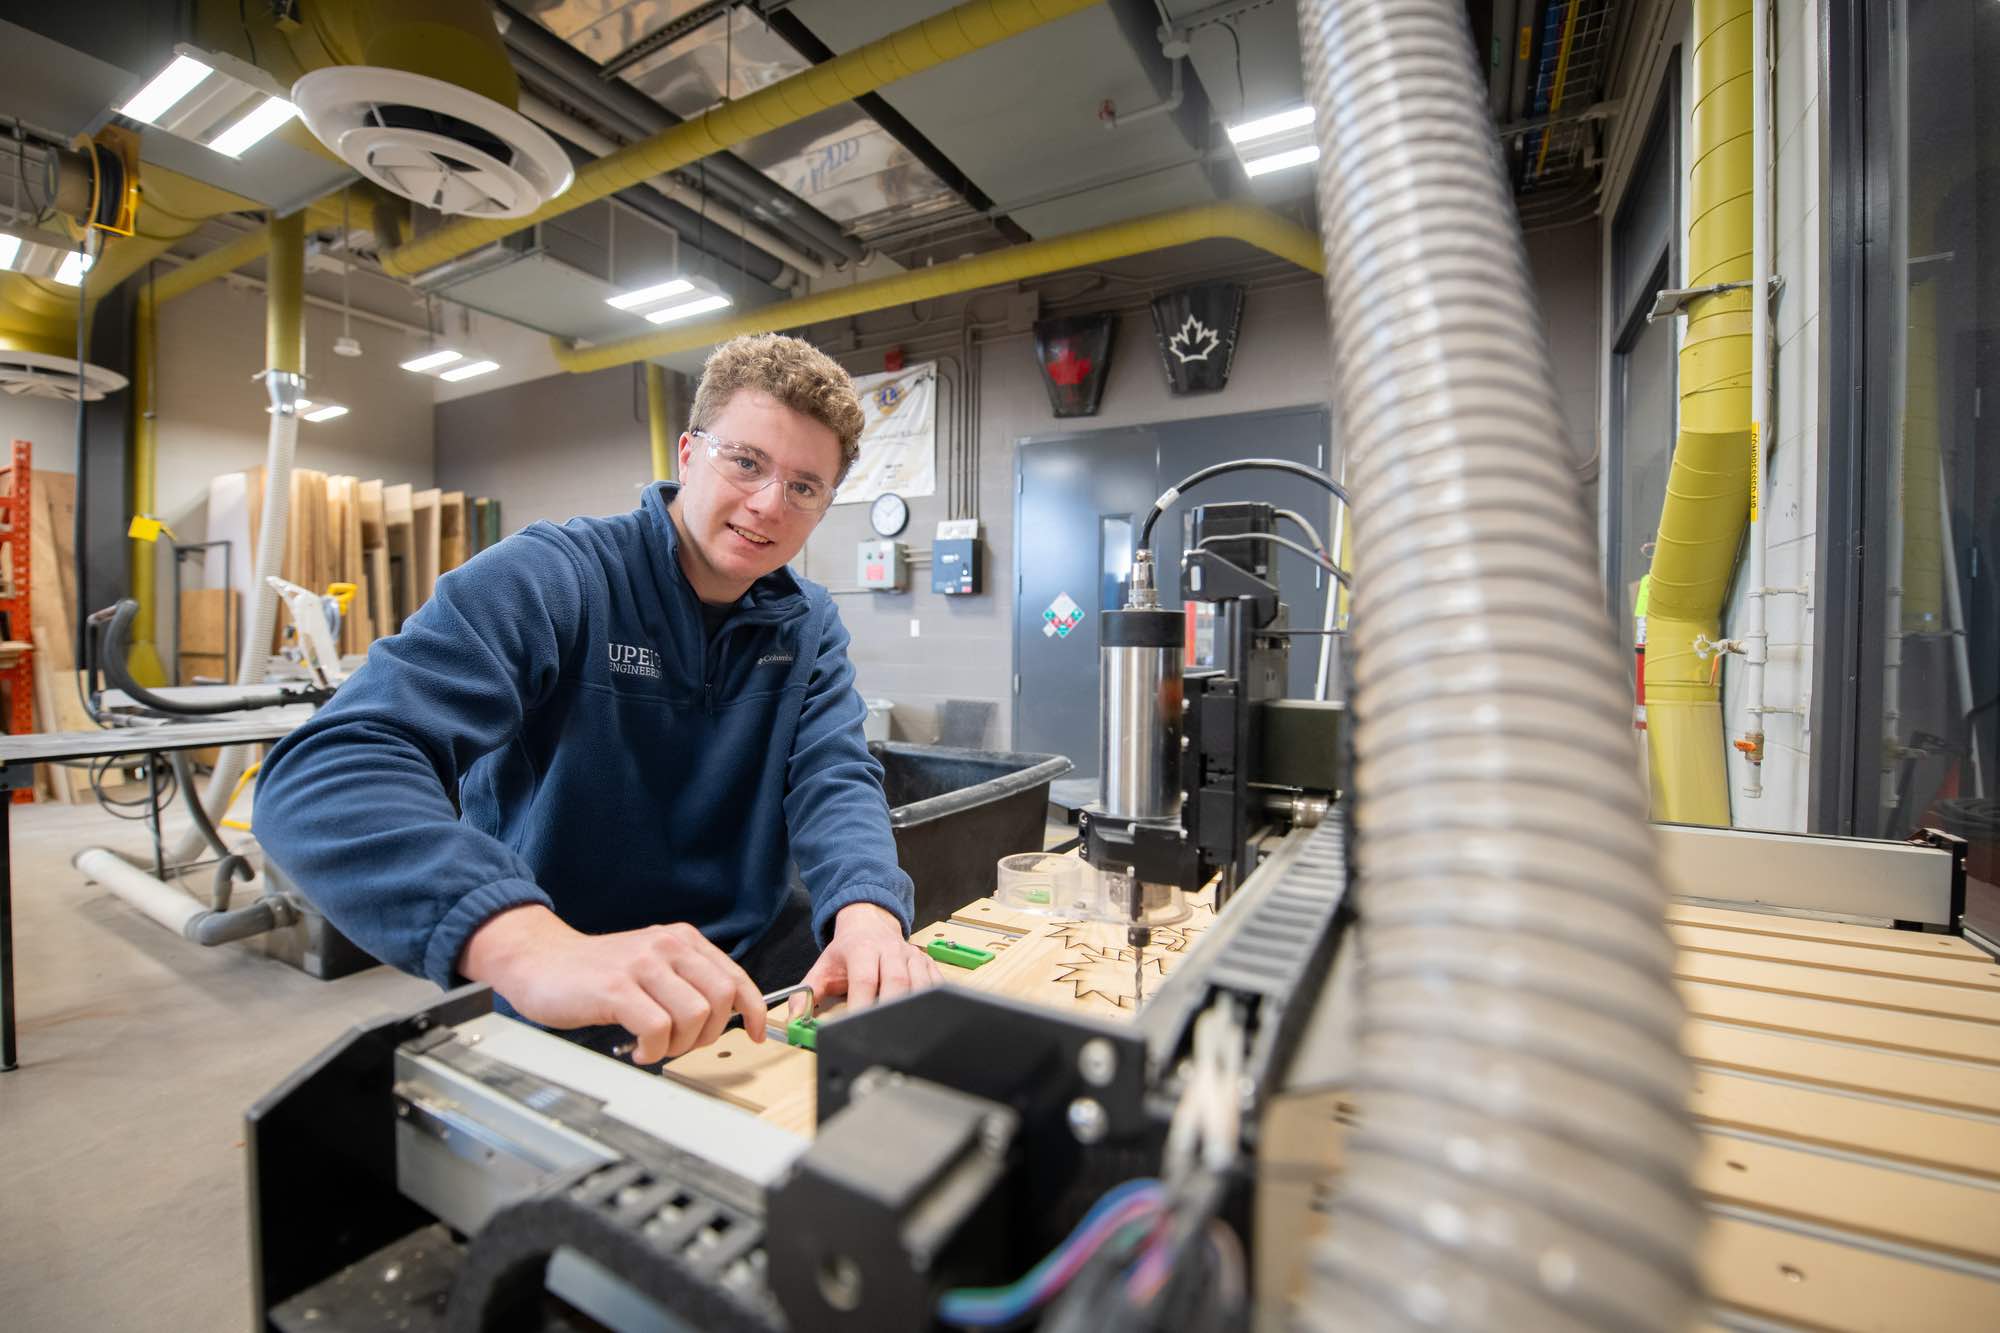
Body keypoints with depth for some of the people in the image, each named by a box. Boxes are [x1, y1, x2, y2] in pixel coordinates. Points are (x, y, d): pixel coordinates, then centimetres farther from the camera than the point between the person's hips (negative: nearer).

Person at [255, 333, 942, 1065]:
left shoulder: (809, 625, 1)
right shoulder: (544, 578, -16)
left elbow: (836, 780, -10)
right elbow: (326, 771, -27)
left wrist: (867, 912, -33)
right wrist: (532, 947, -45)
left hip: (759, 959, 4)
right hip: (566, 1015, -3)